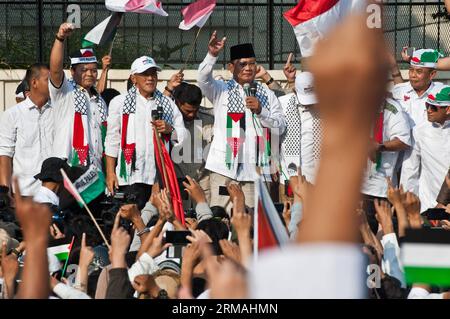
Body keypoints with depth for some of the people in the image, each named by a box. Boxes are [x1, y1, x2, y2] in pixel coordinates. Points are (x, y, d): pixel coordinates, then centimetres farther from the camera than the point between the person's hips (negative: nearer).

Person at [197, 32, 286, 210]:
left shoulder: (267, 95, 16)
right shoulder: (221, 91, 10)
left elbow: (280, 127, 9)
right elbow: (203, 79, -10)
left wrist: (260, 111, -6)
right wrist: (212, 55, -25)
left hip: (254, 167, 2)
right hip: (225, 167, -2)